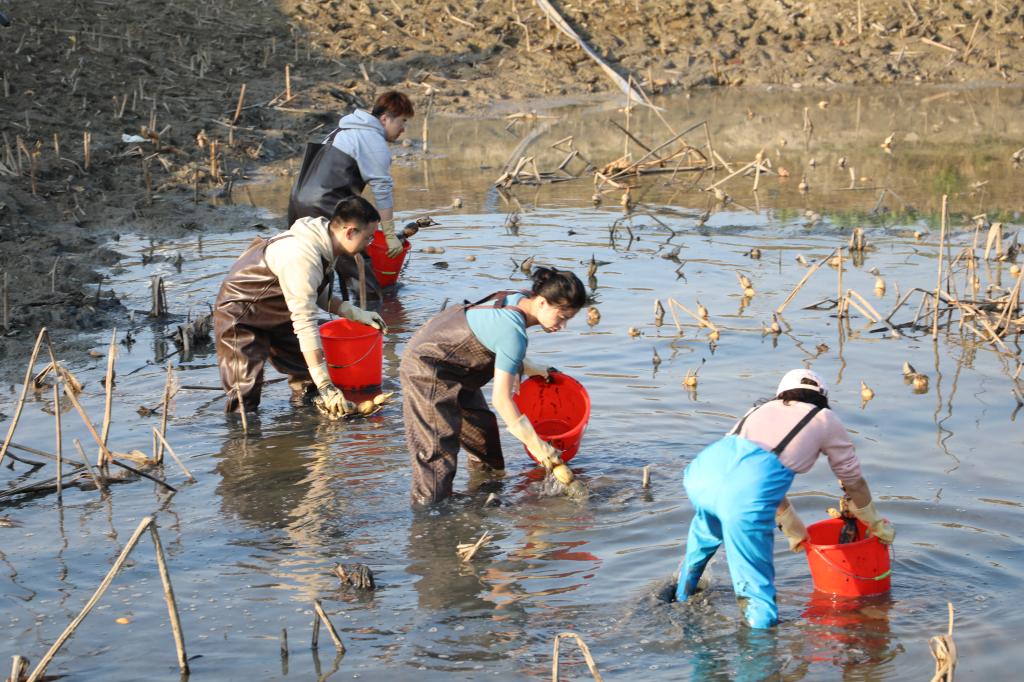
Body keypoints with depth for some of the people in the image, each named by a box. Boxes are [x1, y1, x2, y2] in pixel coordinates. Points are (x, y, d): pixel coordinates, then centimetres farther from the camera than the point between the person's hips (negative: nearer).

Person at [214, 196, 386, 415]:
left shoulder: (324, 246, -5)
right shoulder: (302, 256, -35)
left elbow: (318, 295, 13)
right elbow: (305, 323, -37)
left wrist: (356, 314, 0)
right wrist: (326, 387, -37)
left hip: (275, 318, 9)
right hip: (241, 319, -9)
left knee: (309, 381, 4)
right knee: (245, 399, -18)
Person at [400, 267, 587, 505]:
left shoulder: (517, 299, -3)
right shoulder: (514, 332, -30)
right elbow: (501, 398, -28)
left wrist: (530, 369, 17)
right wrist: (535, 443, -24)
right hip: (428, 371, -10)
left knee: (481, 425, 17)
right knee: (437, 449, -11)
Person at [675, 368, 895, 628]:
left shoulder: (762, 409, 35)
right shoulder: (824, 419, 23)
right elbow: (854, 481, 31)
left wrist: (794, 530, 56)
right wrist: (876, 524, 47)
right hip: (745, 495, -6)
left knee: (708, 527, 39)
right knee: (757, 588, 5)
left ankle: (684, 594, 53)